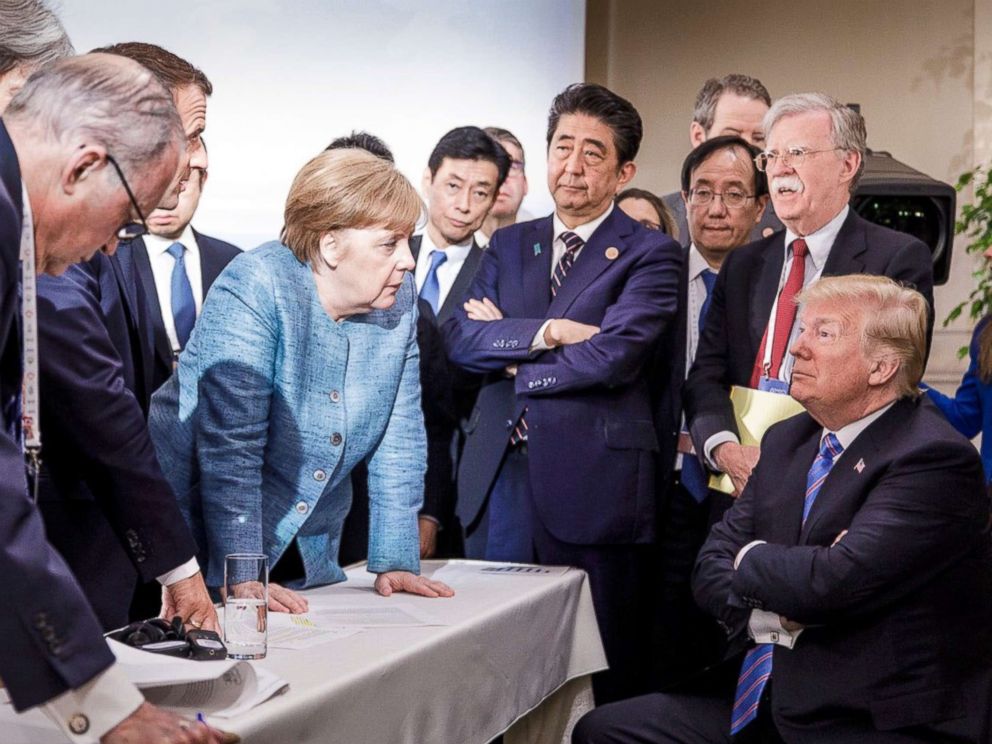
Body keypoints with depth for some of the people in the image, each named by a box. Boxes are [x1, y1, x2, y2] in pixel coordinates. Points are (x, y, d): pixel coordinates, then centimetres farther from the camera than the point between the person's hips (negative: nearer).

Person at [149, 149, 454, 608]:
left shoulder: (398, 298, -3)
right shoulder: (255, 289, -21)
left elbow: (399, 438, 1)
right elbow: (230, 445, -25)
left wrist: (394, 561, -4)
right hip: (205, 541, -5)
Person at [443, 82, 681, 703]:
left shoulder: (651, 255, -1)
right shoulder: (509, 245, 15)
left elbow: (612, 356, -15)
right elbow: (460, 337, 2)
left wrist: (508, 353, -4)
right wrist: (546, 332, -12)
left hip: (592, 483, -4)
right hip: (502, 473, 5)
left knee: (602, 671, 3)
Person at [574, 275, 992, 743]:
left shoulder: (935, 459, -15)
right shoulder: (788, 440, 12)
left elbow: (836, 580, -26)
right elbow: (712, 565, 8)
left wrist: (751, 558, -6)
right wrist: (771, 618, -13)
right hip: (758, 700, 8)